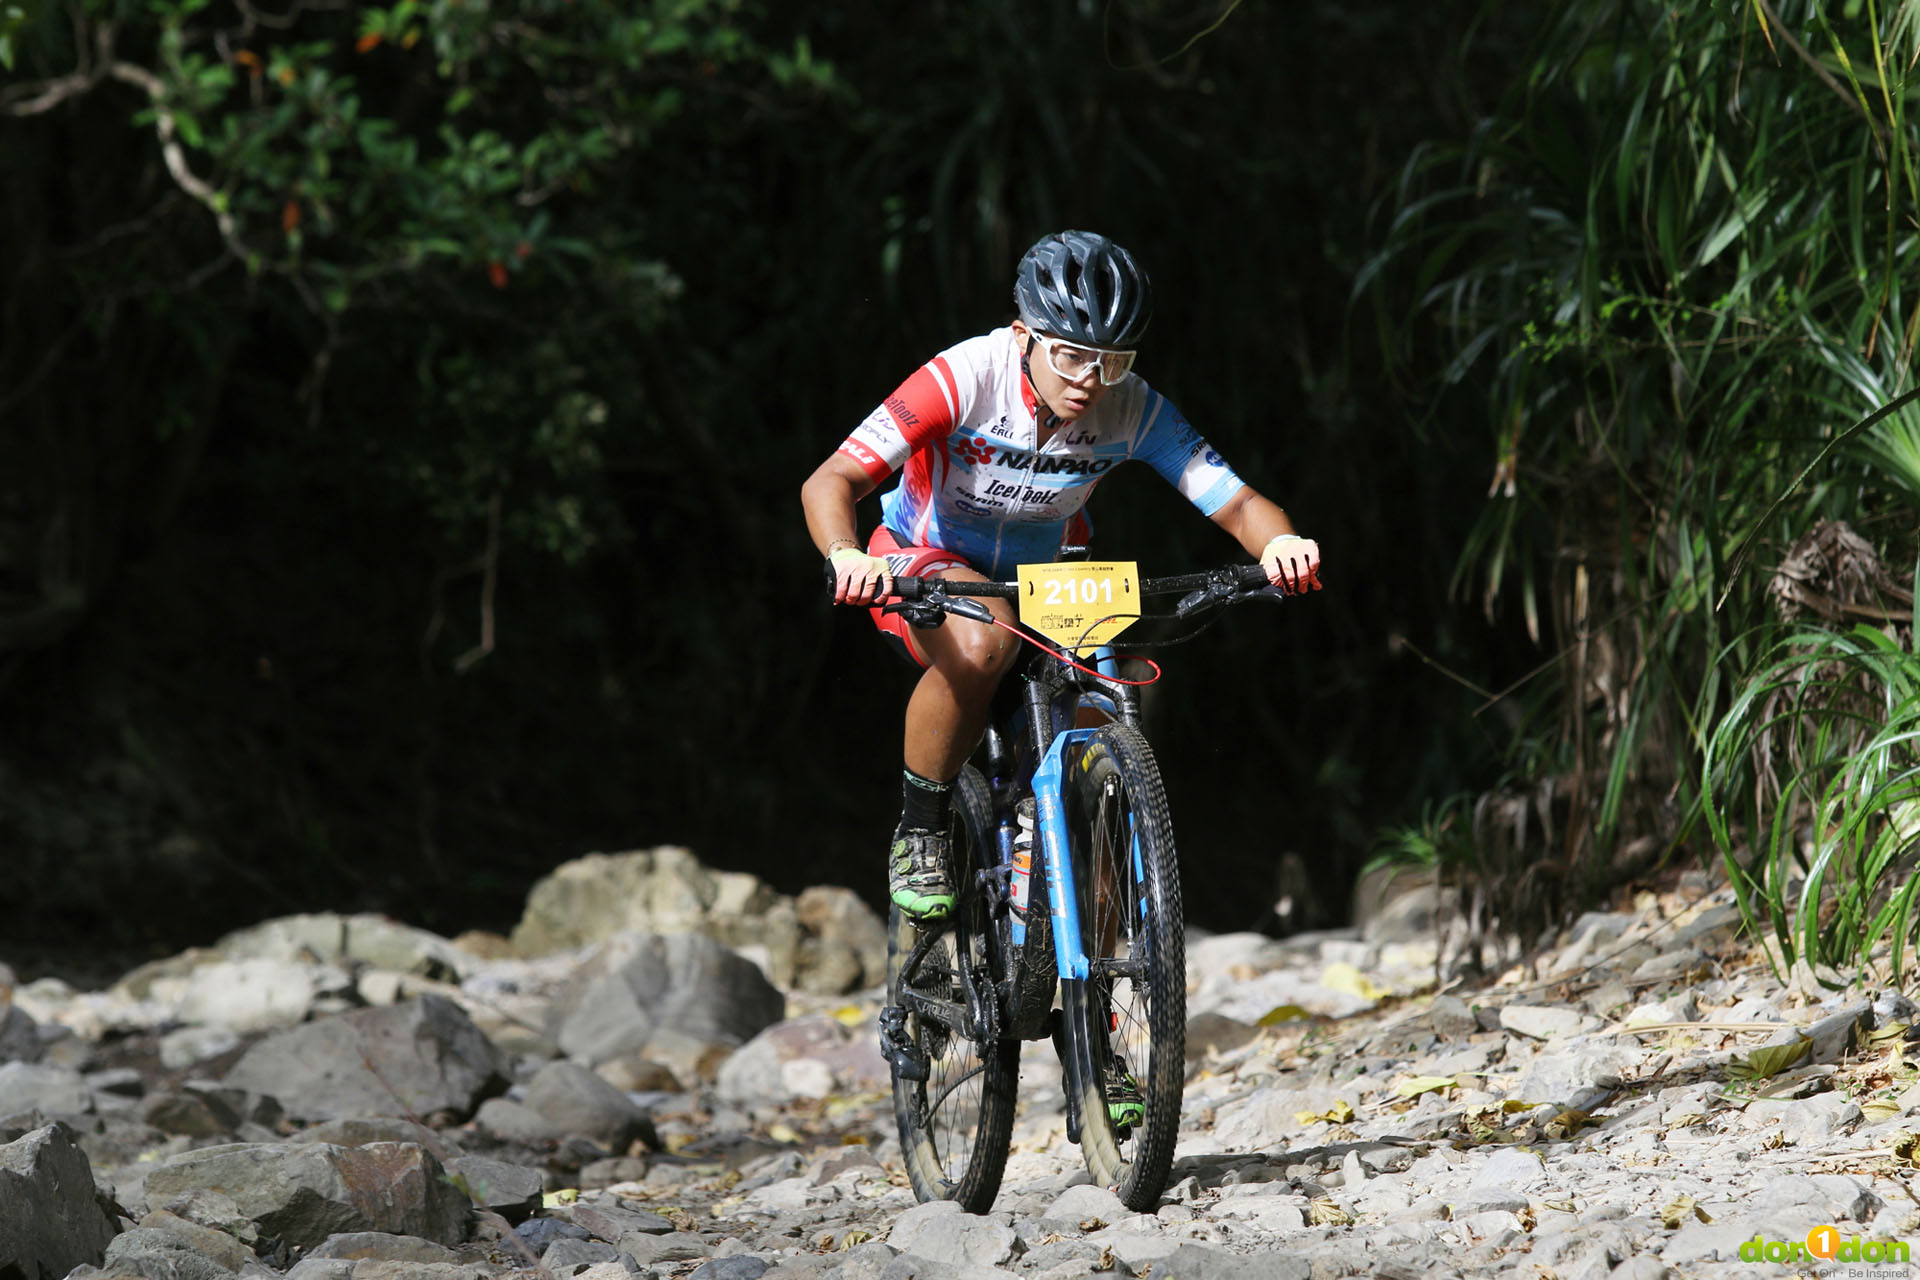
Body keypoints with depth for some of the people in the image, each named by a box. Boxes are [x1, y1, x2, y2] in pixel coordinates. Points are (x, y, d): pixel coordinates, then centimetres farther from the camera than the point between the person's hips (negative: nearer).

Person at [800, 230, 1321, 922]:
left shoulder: (1133, 409, -20)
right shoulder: (965, 378, -30)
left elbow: (1236, 502, -22)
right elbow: (830, 482, -35)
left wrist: (1279, 544, -46)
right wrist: (846, 556, -56)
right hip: (923, 565, -4)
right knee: (981, 641, -38)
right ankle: (919, 839, -18)